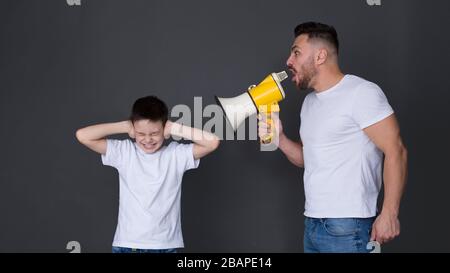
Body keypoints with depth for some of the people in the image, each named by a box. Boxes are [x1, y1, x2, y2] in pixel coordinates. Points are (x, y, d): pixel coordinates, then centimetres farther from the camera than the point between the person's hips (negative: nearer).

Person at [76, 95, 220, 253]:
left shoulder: (176, 154, -1)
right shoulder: (124, 152, 1)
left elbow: (212, 142, -13)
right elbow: (83, 136, -6)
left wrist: (174, 128, -8)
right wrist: (124, 126, -4)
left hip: (165, 246, 0)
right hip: (126, 245, 0)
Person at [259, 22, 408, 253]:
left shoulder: (361, 93, -9)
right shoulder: (310, 102, 15)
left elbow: (395, 151, -13)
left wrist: (389, 213, -19)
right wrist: (280, 140, 3)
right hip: (313, 224, 8)